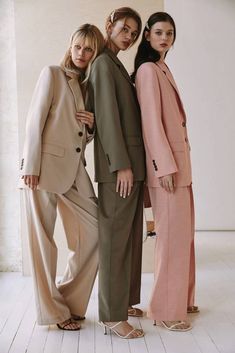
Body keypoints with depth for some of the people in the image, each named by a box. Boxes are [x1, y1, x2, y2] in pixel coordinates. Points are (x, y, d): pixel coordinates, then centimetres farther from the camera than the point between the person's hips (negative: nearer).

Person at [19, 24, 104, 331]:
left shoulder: (89, 86, 19)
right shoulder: (52, 74, 2)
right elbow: (35, 121, -7)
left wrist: (93, 124, 1)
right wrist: (31, 166, -15)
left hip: (74, 170, 6)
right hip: (44, 167, -6)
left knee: (95, 233, 2)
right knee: (43, 242, 1)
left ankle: (70, 300, 18)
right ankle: (54, 311, 14)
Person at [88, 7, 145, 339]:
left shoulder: (116, 65, 21)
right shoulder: (103, 63, -6)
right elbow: (107, 115, -15)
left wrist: (131, 163, 13)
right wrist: (121, 164, -19)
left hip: (131, 162, 9)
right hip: (118, 164, -9)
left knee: (130, 235, 12)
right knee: (116, 237, -6)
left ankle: (124, 301, 23)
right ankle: (113, 315, 1)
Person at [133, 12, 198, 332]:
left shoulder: (163, 68, 18)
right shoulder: (148, 69, -9)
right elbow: (151, 120, -16)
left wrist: (177, 162, 13)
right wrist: (166, 165, -20)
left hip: (179, 160, 9)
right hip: (167, 162, -9)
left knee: (183, 232, 14)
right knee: (173, 234, -5)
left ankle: (181, 299, 26)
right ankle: (166, 310, 7)